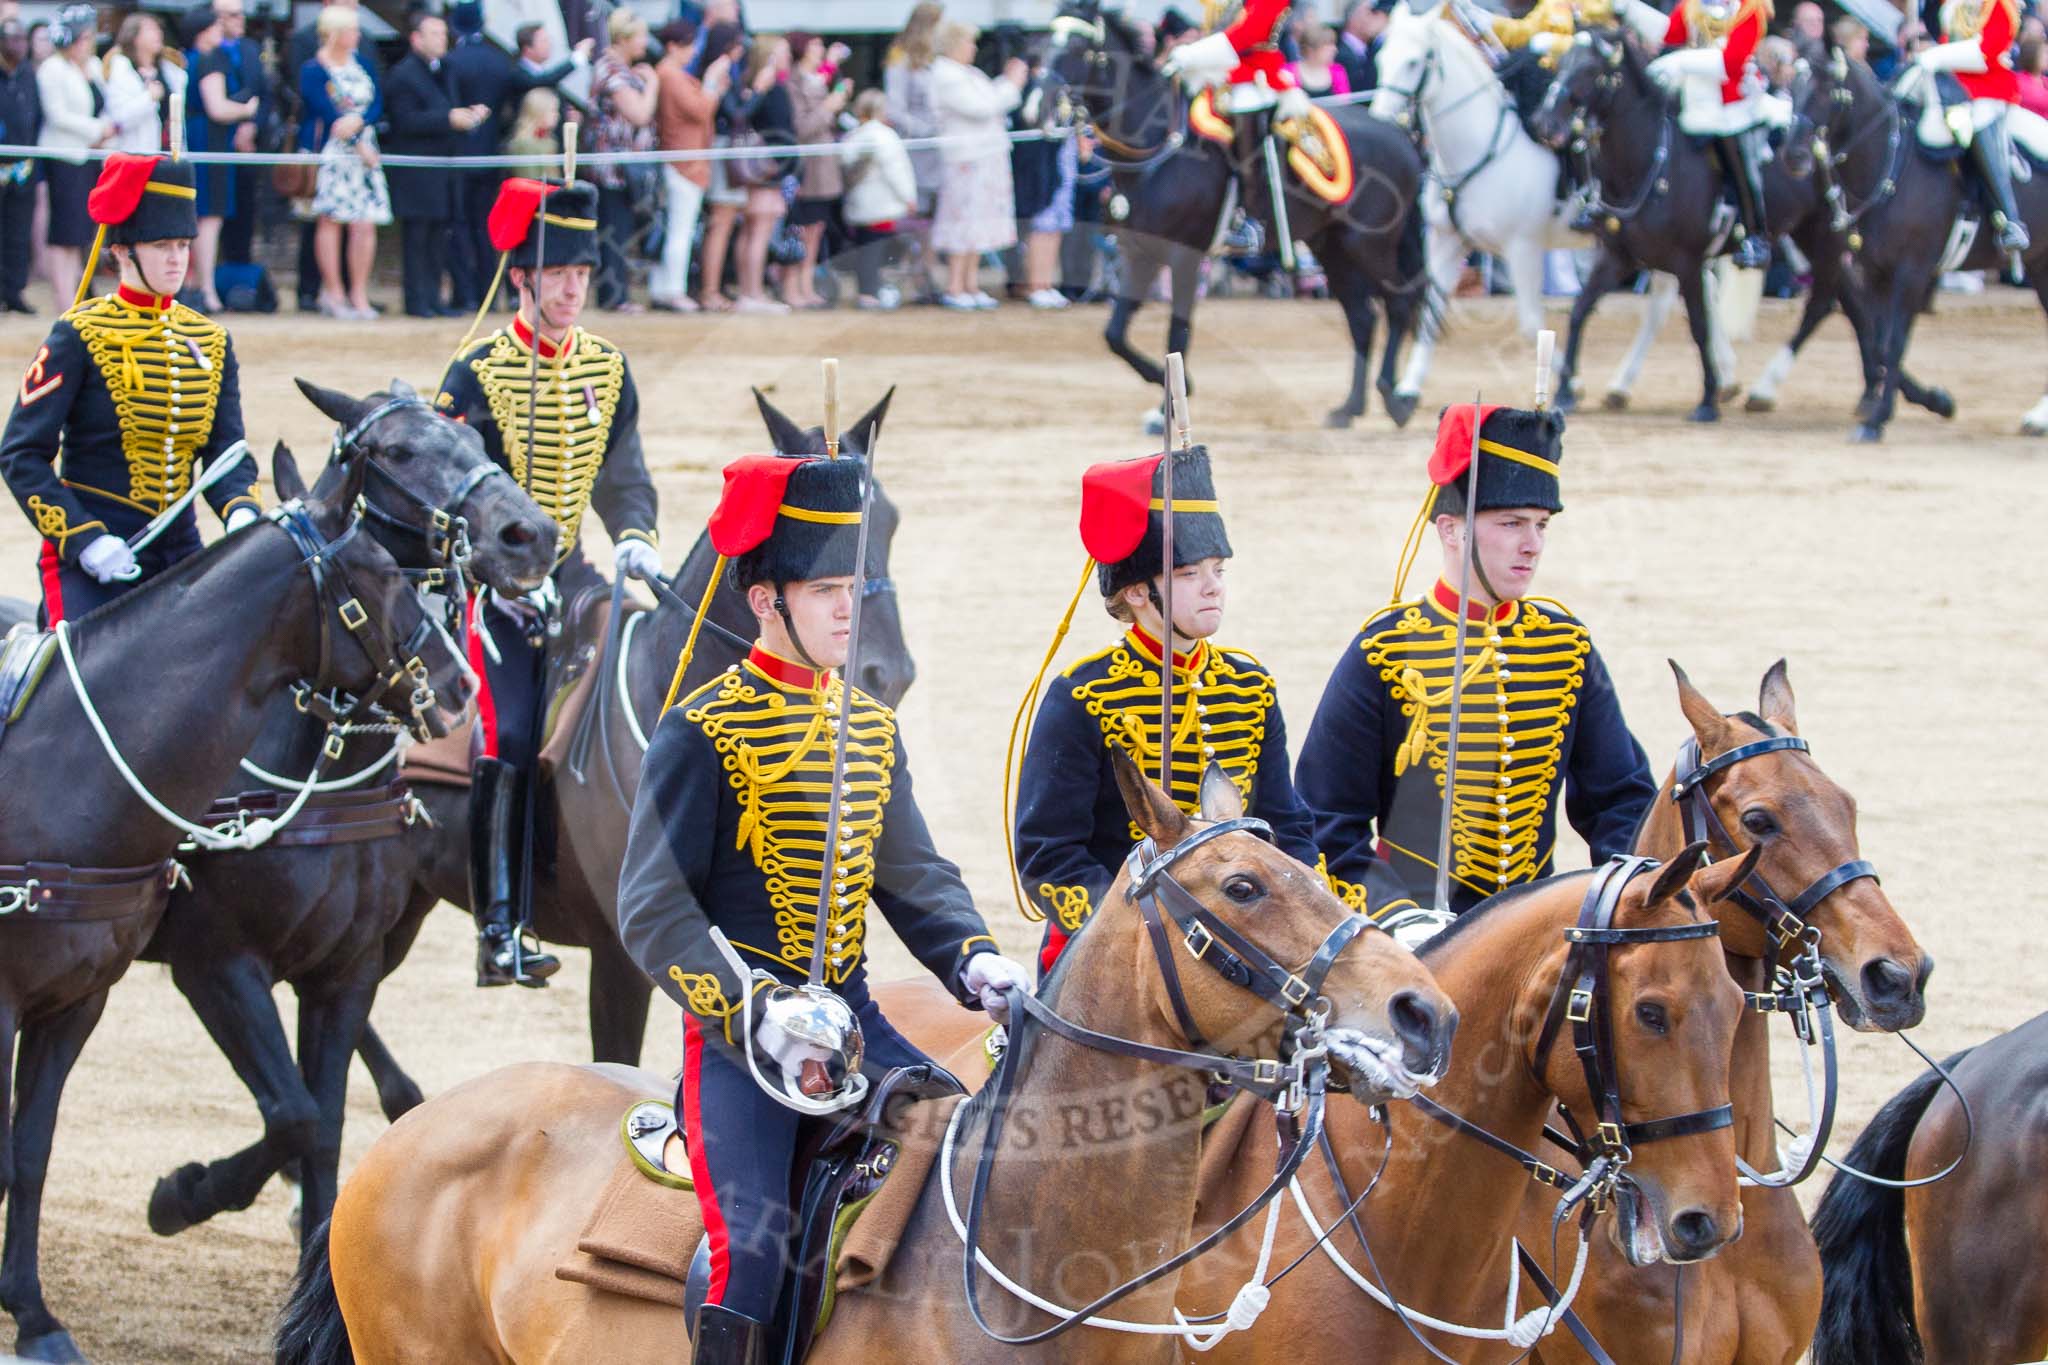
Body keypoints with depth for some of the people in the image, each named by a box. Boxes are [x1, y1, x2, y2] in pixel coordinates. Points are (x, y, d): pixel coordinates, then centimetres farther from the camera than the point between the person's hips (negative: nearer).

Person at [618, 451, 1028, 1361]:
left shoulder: (869, 727, 14)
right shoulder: (701, 732, -8)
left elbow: (913, 876, 17)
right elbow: (654, 912, -12)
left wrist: (973, 962, -4)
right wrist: (751, 1015, -24)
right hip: (740, 1033, -7)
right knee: (751, 1253, -21)